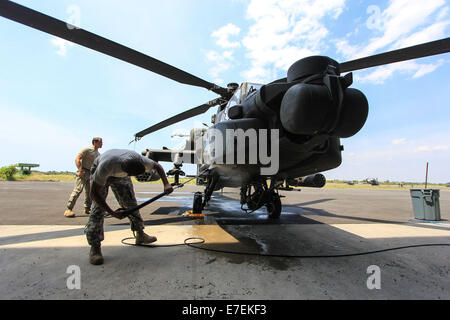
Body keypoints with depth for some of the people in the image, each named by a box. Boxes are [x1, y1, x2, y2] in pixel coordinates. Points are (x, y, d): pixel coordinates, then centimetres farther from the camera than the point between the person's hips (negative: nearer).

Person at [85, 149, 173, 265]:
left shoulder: (140, 160, -35)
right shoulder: (105, 167, -46)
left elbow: (157, 166, -15)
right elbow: (94, 193, -35)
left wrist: (166, 184, -31)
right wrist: (112, 213, -36)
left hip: (120, 175, 4)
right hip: (99, 171, -3)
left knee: (131, 203, 1)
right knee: (98, 208, -16)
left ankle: (140, 235, 14)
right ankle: (95, 247, -7)